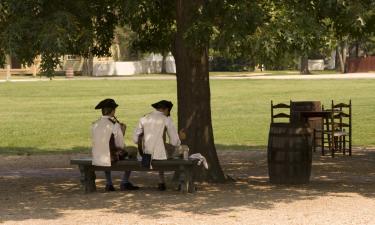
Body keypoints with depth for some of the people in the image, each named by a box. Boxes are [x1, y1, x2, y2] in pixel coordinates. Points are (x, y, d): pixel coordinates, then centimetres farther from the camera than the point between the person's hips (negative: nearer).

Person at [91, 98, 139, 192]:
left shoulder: (94, 125, 0)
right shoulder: (115, 125, -14)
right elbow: (121, 146, -10)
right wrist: (122, 132, 5)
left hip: (96, 160, 5)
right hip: (111, 160, -5)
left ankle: (109, 184, 33)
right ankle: (124, 183, 23)